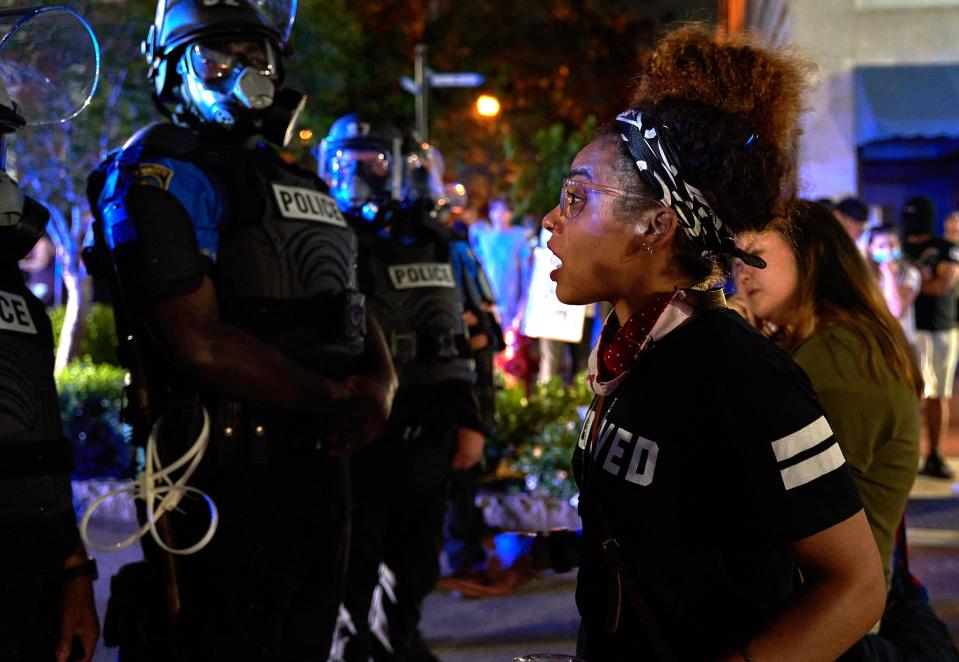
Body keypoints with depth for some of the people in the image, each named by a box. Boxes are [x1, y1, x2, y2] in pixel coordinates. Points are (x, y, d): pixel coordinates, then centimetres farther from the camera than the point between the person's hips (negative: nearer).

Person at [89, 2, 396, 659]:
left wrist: (378, 390, -8)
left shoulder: (302, 184, 18)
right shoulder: (160, 176, -10)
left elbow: (357, 318, 15)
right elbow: (201, 344, -20)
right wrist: (333, 399, -11)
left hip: (321, 469, 9)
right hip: (228, 476, -8)